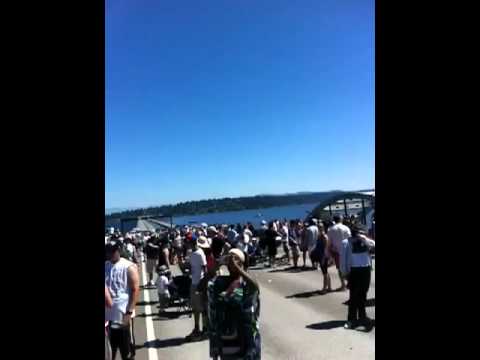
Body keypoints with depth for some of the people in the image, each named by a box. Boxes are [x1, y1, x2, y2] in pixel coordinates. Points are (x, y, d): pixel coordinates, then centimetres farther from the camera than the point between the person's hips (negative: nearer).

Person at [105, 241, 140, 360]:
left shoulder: (129, 267, -10)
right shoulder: (105, 266, 3)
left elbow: (135, 290, -12)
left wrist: (129, 312, -17)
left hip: (123, 315, -4)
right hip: (107, 315, 4)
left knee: (127, 350, 9)